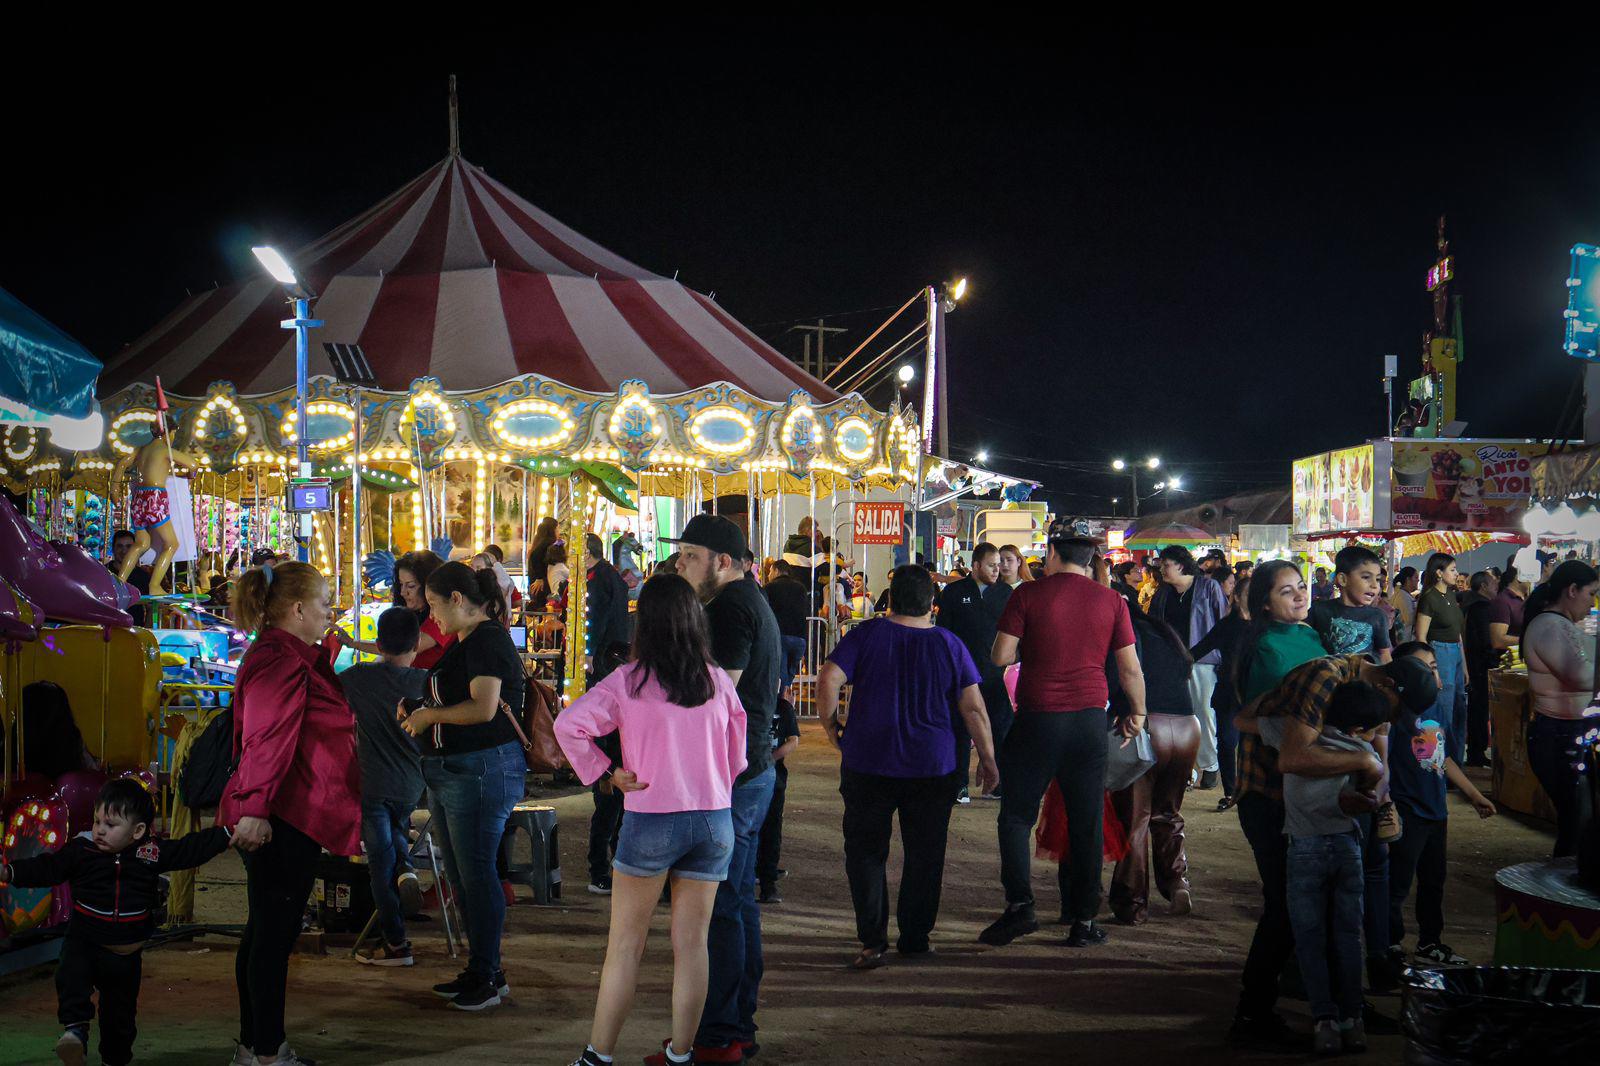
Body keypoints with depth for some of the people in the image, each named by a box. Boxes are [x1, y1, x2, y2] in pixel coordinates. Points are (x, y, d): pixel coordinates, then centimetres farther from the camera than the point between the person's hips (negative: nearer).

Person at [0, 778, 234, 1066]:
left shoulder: (153, 853, -3)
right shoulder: (81, 850, -7)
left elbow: (193, 848, 1)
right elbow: (46, 868, -7)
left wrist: (227, 833, -4)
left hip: (126, 953, 2)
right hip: (84, 942, -2)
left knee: (121, 1012, 15)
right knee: (71, 975, -36)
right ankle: (75, 1028, -43)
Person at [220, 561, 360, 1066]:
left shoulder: (294, 658, 17)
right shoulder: (280, 661, -16)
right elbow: (266, 740, -24)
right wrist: (253, 809, -30)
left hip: (289, 817, 11)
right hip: (281, 817, -11)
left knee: (267, 930, 15)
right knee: (274, 932, -5)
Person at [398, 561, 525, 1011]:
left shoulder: (487, 639, -14)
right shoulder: (462, 642, 17)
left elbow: (483, 708, -24)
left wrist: (430, 715, -11)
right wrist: (418, 711, 9)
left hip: (481, 771, -11)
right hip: (449, 772, 11)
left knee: (477, 874, -5)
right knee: (461, 877, 15)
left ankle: (488, 977, 3)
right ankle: (481, 970, 24)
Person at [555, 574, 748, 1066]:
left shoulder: (628, 681, -8)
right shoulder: (719, 681, 1)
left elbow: (569, 725, -18)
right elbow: (736, 757, 9)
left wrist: (605, 771, -7)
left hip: (651, 821, -3)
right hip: (714, 821, 3)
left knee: (625, 944, 7)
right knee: (692, 943, 10)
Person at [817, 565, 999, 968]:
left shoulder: (866, 635, -4)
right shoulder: (949, 644, -2)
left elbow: (828, 680, -14)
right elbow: (973, 708, -2)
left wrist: (831, 725, 1)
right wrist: (987, 758, 6)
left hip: (868, 764, -1)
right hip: (933, 767, 1)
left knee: (866, 852, 7)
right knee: (924, 855, 13)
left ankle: (873, 940, -1)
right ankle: (915, 938, 20)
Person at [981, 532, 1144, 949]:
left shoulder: (1028, 595, -3)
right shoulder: (1111, 601, 3)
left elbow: (1000, 657, -6)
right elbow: (1131, 669, 5)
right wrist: (1137, 713, 20)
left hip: (1037, 718, -2)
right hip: (1090, 717, 2)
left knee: (1016, 815, 9)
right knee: (1087, 824, 8)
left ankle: (1020, 904, -4)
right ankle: (1084, 920, 11)